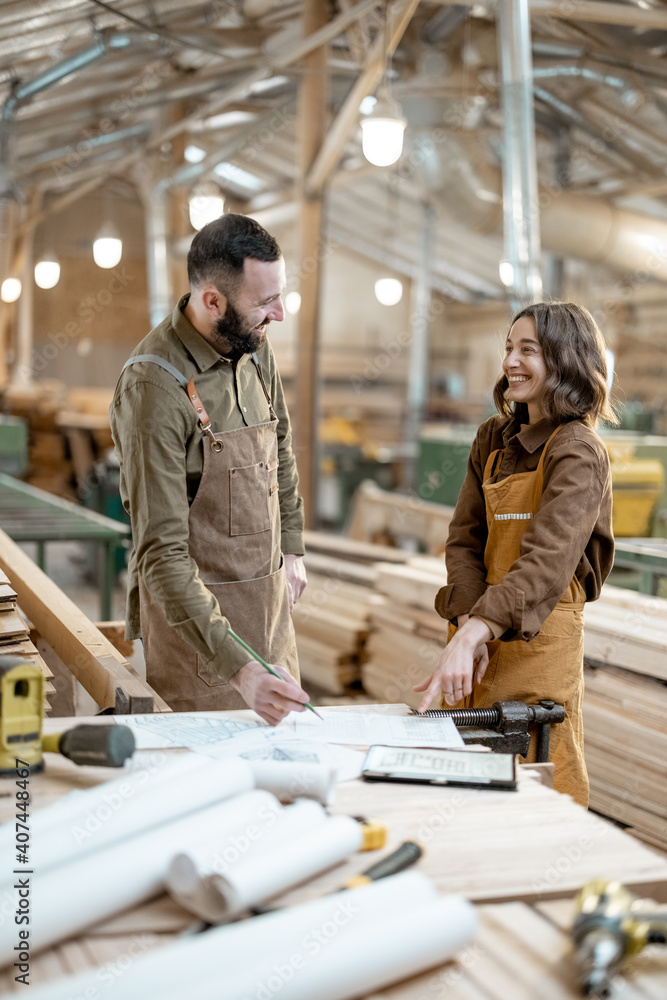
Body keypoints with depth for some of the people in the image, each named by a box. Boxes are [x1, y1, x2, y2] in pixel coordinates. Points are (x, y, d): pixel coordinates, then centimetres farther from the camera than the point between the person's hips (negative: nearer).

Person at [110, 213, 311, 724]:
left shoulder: (256, 350, 0)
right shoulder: (155, 388, -24)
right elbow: (161, 554, -28)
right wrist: (236, 667, -35)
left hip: (269, 602, 7)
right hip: (194, 612, -7)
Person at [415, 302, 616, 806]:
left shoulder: (579, 453, -13)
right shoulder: (494, 438, 9)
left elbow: (547, 561, -26)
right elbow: (465, 538, 5)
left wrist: (469, 637, -36)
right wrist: (468, 624, -11)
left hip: (541, 636, -6)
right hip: (479, 631, 6)